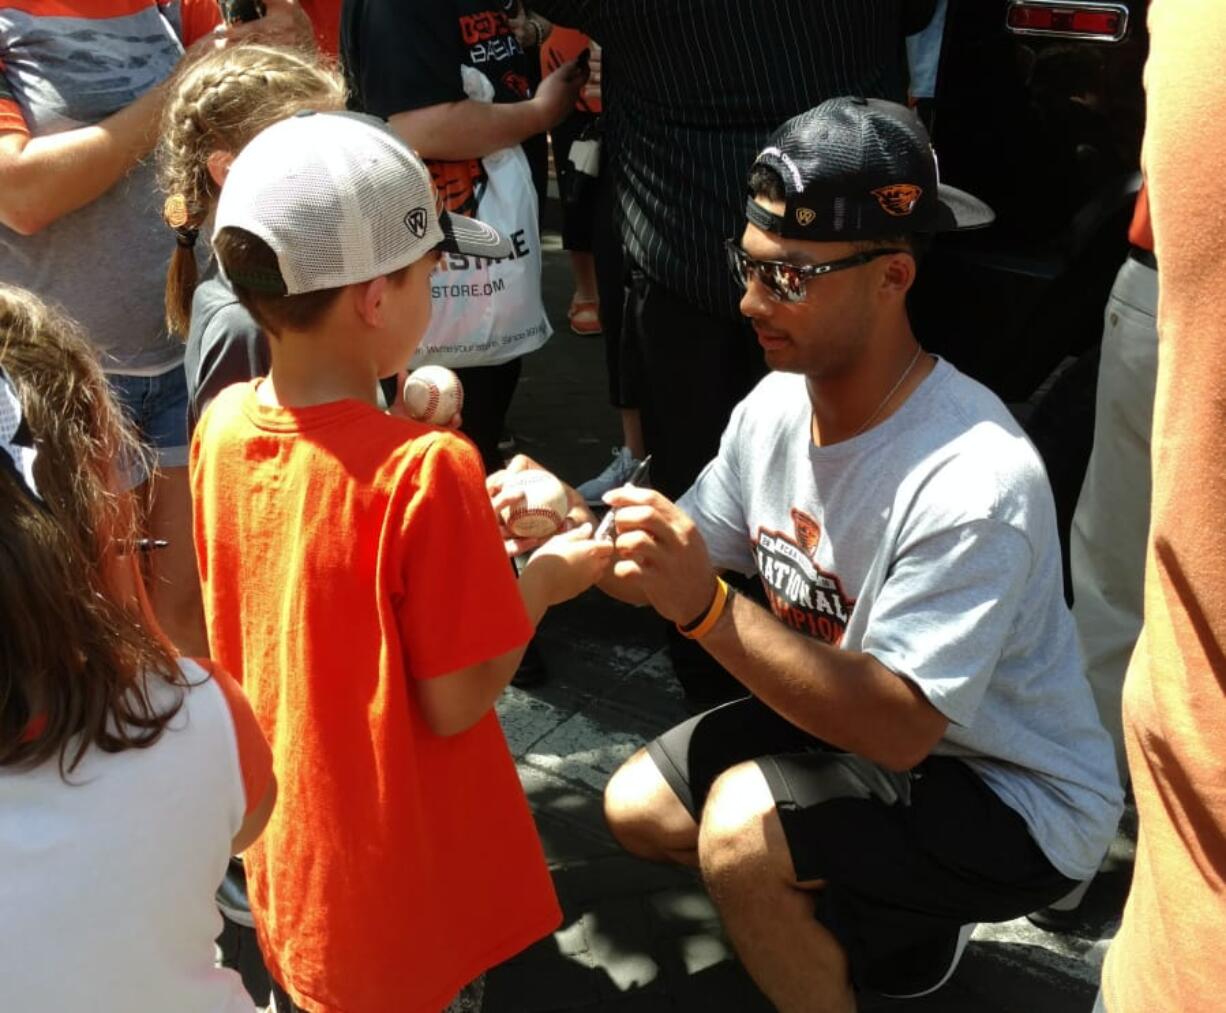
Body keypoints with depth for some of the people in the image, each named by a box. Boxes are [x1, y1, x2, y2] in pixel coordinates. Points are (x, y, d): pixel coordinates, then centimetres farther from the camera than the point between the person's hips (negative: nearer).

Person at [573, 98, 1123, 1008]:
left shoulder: (974, 482, -32)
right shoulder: (775, 406, -9)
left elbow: (898, 728, -34)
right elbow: (670, 572, 1)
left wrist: (707, 610, -40)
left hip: (1013, 797, -8)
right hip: (852, 719, 8)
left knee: (741, 824, -28)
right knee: (639, 809, 9)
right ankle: (885, 915, 24)